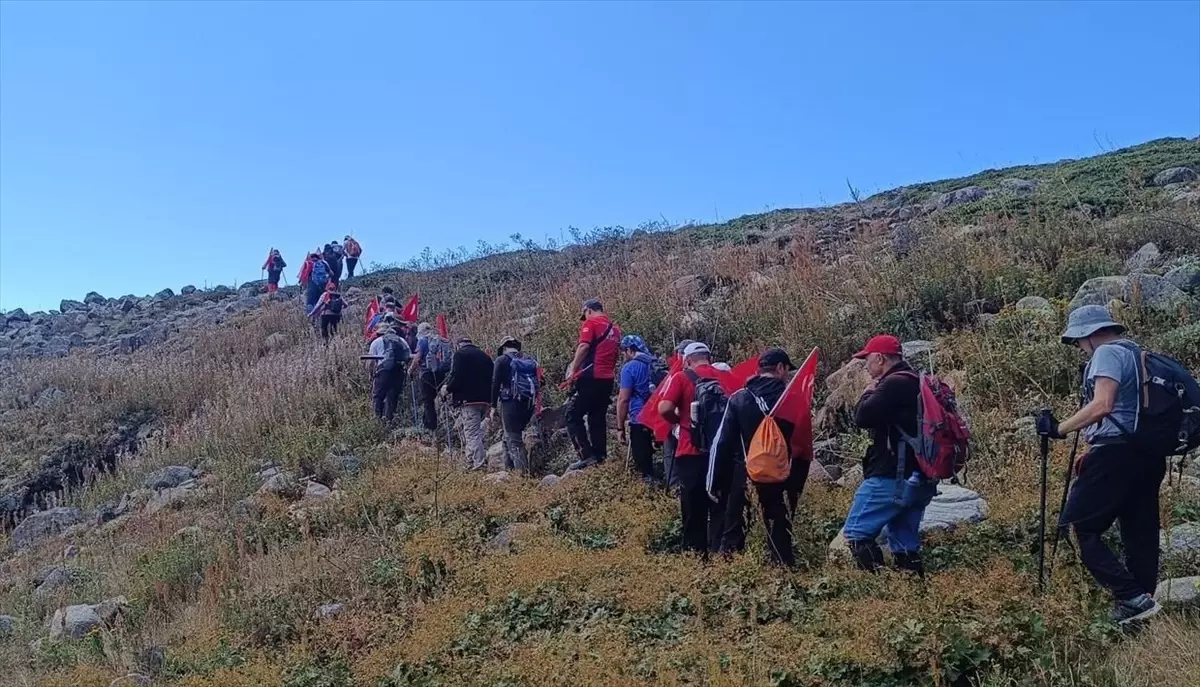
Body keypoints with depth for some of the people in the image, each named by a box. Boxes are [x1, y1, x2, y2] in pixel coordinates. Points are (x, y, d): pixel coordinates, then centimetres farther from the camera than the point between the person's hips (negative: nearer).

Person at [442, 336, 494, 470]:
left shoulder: (460, 354, -2)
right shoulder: (485, 356, 20)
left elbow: (456, 376, -13)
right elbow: (491, 379, 18)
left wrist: (447, 389, 3)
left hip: (468, 399, -7)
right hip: (485, 400, 7)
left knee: (472, 433, -7)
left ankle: (479, 463, -14)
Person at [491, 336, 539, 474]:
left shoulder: (502, 360, -1)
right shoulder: (530, 361, 16)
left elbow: (496, 384, -6)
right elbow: (538, 384, 13)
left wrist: (493, 406, -2)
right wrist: (533, 403, 15)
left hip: (510, 403, -6)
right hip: (528, 404, 6)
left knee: (513, 440, -6)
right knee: (508, 438, 19)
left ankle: (523, 472, -17)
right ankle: (509, 470, 19)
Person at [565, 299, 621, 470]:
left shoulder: (590, 323, -4)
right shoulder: (615, 328, 18)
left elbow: (584, 347, -17)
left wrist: (573, 371, -14)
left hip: (591, 377, -7)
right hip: (608, 379, 8)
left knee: (573, 416, -3)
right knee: (598, 418, 13)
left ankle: (586, 455, -12)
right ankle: (600, 457, 11)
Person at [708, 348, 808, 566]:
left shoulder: (738, 398, -3)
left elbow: (722, 443, -5)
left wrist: (714, 482, 1)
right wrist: (797, 482, 6)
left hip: (742, 478, 0)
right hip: (780, 480, 0)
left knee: (732, 536, 8)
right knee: (779, 535, 10)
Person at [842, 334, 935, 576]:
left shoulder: (894, 384, -14)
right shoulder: (915, 383, 18)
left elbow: (862, 417, -15)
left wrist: (868, 393, 0)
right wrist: (875, 394, 13)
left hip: (892, 477, -10)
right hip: (918, 479, 10)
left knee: (856, 532, -5)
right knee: (905, 543, 14)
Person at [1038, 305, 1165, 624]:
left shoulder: (1107, 353, -8)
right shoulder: (1135, 353, 22)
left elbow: (1102, 405, -24)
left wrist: (1059, 429, -18)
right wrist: (1093, 452, 24)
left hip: (1118, 454, -10)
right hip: (1149, 453, 10)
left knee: (1078, 527, -6)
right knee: (1140, 534, 11)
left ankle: (1132, 598, -12)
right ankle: (1140, 602, 16)